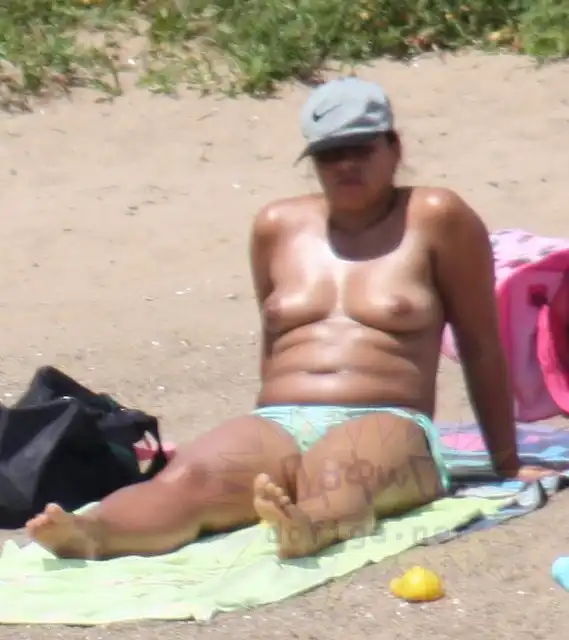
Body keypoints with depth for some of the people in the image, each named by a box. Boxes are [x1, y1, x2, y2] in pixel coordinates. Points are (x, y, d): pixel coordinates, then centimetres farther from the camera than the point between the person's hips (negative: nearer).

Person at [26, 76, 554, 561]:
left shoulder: (433, 218, 7)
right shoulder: (279, 227, 20)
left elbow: (481, 345, 11)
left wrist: (507, 464, 15)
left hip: (386, 426, -3)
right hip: (277, 426, 3)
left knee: (337, 479, -43)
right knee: (188, 477, -32)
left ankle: (307, 528, -77)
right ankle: (90, 531, -61)